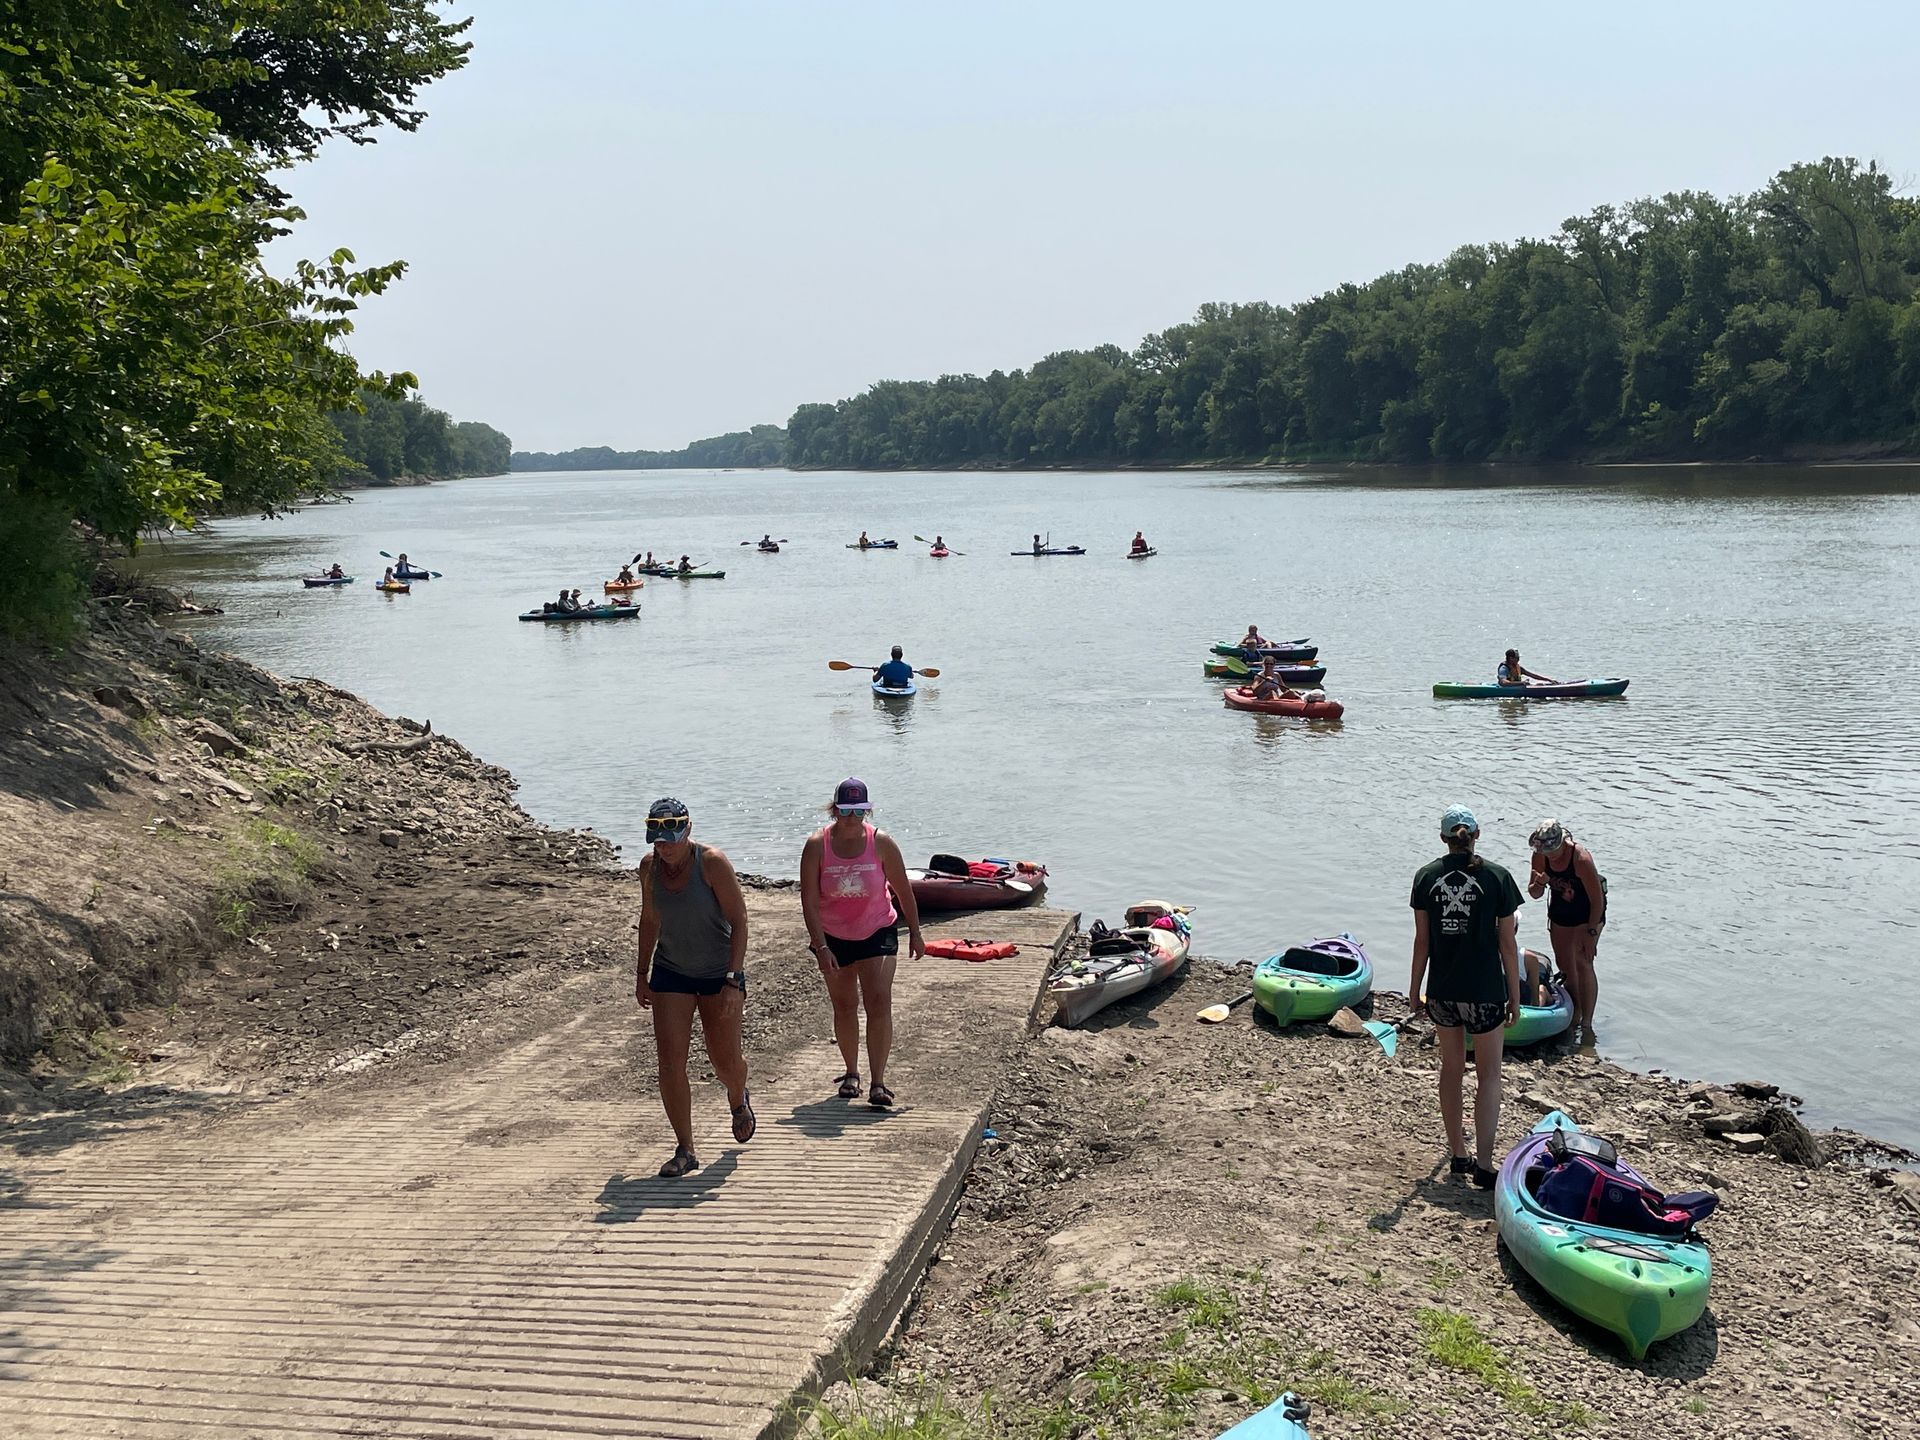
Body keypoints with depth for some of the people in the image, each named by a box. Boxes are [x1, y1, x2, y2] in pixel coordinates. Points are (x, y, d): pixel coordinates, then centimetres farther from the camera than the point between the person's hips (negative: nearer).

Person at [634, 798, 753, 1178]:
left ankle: (739, 1101, 42)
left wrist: (733, 980, -23)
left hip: (719, 973, -3)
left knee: (725, 1060, 6)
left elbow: (739, 921, -17)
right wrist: (642, 973, 12)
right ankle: (685, 1150, 3)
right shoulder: (649, 867, -4)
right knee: (670, 1061, -7)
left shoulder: (712, 863, -19)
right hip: (670, 972, 3)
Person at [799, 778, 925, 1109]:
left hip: (877, 933, -1)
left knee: (879, 1003, -13)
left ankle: (878, 1083, -13)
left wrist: (914, 933, 5)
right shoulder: (817, 845, -14)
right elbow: (809, 901, -15)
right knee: (844, 1006, 12)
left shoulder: (881, 842, -13)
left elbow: (903, 890, -1)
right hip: (832, 937, 1)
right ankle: (851, 1073, 31)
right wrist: (821, 947, -21)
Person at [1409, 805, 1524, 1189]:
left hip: (1442, 991, 3)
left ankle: (1458, 1153, 27)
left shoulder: (1427, 877, -3)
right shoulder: (1496, 878, -9)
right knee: (1488, 1077, 6)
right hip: (1485, 992, -3)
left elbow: (1422, 940, 1)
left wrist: (1415, 989, 11)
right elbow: (1507, 943, -6)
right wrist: (1515, 995, 3)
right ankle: (1483, 1164, 3)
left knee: (1451, 1069, 17)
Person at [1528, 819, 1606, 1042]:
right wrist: (1539, 884, -26)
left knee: (1582, 963, -13)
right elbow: (1534, 894, -3)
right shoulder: (1540, 857, -15)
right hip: (1559, 912, 6)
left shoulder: (1581, 859, -31)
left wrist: (1591, 932, -22)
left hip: (1587, 913, -6)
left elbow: (1597, 900, -23)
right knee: (1564, 964, 10)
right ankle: (1575, 1013, 26)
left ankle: (1586, 1024, -8)